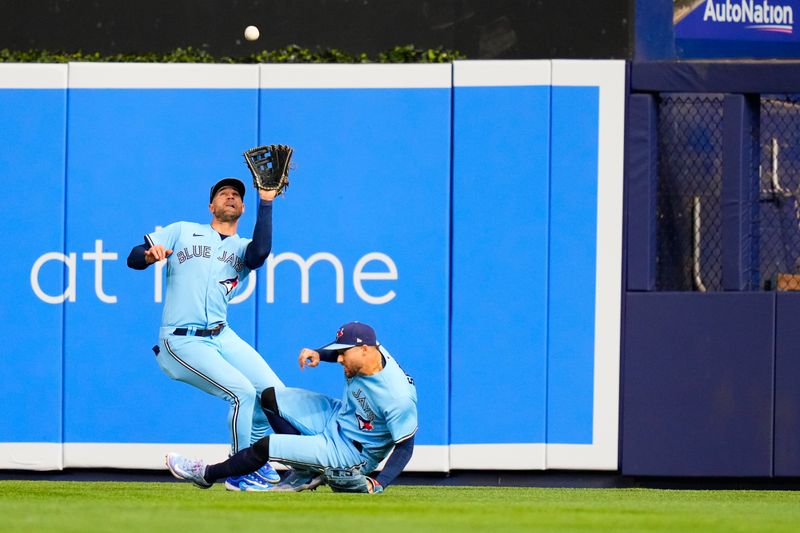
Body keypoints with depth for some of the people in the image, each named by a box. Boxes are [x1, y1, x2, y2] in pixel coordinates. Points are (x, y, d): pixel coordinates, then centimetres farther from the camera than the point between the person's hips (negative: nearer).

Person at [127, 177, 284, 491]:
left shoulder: (242, 249, 15)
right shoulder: (183, 231, 11)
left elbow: (261, 251, -10)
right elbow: (133, 258, 7)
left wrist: (266, 203, -12)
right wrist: (150, 255, -17)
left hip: (222, 337, 5)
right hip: (183, 342, -5)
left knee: (274, 393, -4)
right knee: (242, 392, -22)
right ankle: (239, 474, -8)